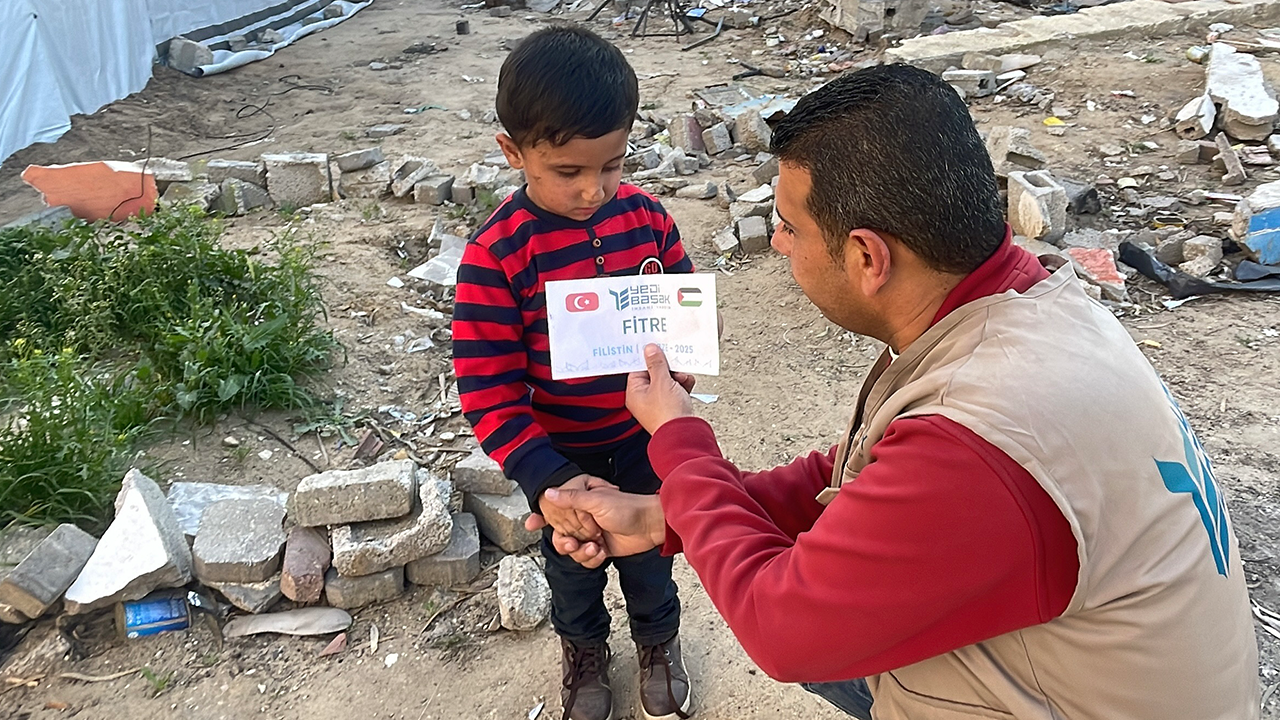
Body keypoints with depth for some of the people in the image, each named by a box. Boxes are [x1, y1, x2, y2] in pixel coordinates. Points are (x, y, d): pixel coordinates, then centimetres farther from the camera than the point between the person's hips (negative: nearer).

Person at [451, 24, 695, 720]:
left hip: (643, 435, 2)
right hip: (559, 452, -2)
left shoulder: (643, 213, -14)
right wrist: (547, 481, -34)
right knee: (573, 561, 24)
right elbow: (488, 393, -23)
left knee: (649, 548, 25)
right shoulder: (495, 253, -25)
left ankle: (658, 639, 56)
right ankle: (583, 649, 56)